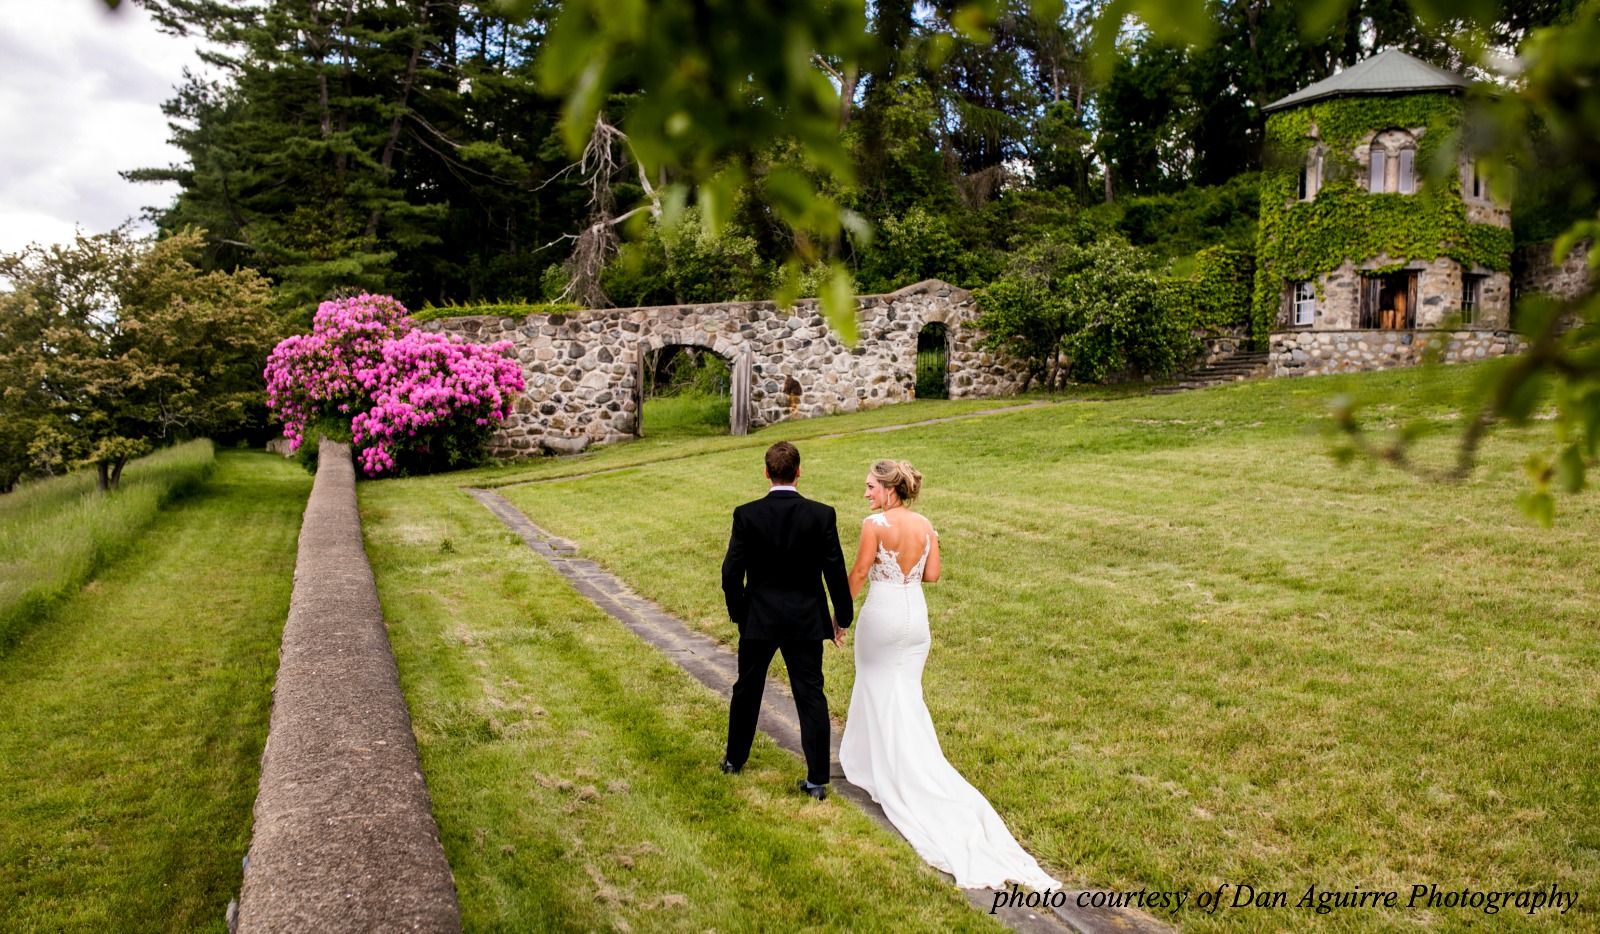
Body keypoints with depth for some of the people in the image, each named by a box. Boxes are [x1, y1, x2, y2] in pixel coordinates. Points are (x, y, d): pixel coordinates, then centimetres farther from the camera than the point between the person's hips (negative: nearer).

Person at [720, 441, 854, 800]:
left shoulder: (746, 515, -10)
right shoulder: (822, 515, -10)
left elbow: (731, 573, -8)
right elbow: (835, 572, -7)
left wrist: (738, 612, 9)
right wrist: (842, 615, 7)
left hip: (758, 621, 1)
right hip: (806, 621, 0)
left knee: (747, 689, 19)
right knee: (811, 696, 6)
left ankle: (735, 758, 37)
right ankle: (817, 780, 8)